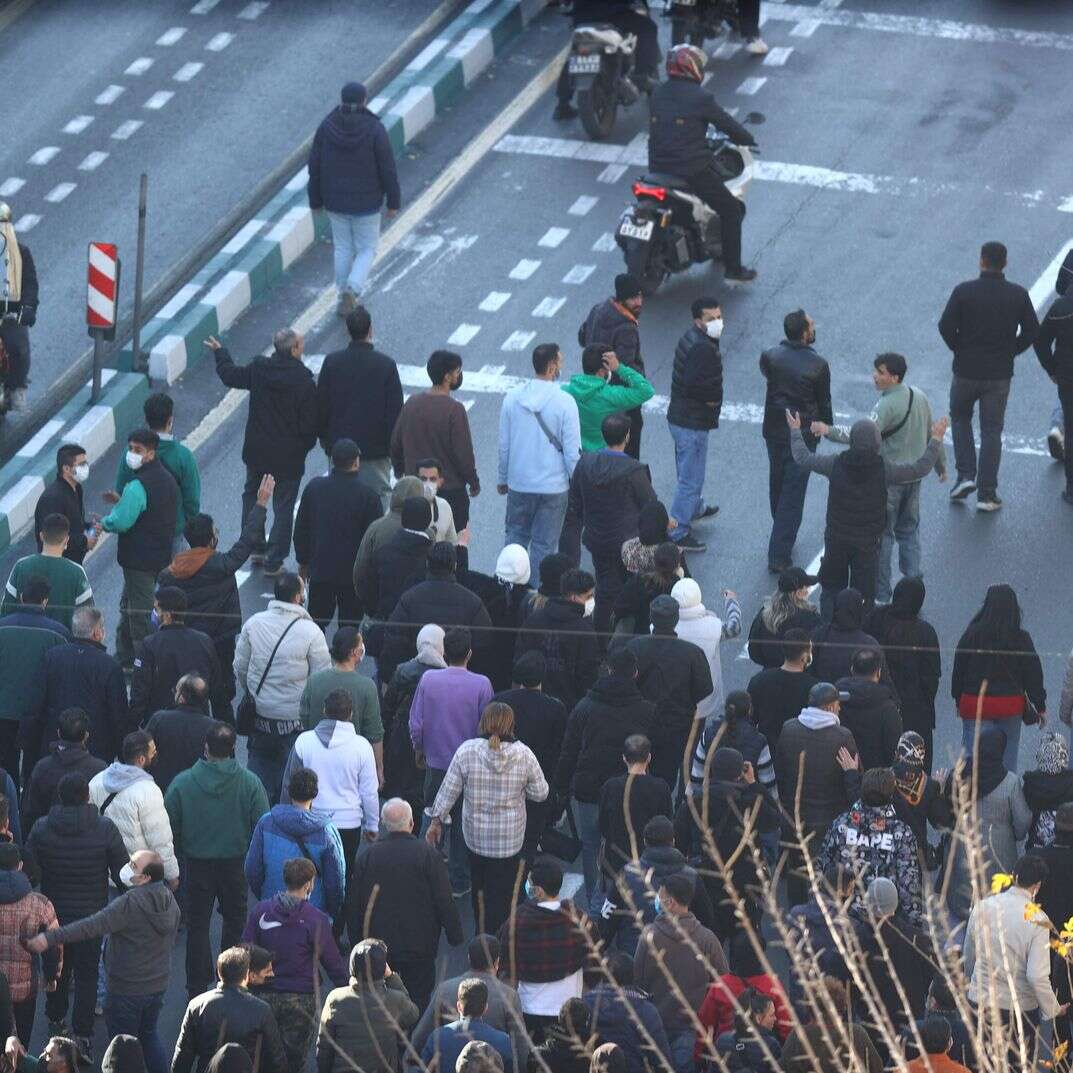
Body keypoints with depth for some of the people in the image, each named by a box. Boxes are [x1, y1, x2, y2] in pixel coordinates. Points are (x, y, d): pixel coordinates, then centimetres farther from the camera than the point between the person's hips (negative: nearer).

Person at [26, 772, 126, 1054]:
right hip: (91, 914, -2)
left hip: (54, 912, 2)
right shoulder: (106, 829, -16)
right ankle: (83, 1033, 8)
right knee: (87, 973, 9)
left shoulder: (41, 829, -12)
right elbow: (123, 874, -12)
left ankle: (55, 1019, 38)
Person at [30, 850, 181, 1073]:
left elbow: (92, 927, -35)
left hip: (127, 990, -7)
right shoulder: (169, 900, -2)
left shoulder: (130, 903, -27)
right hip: (158, 985, 7)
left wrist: (50, 938, -38)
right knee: (149, 1035, 26)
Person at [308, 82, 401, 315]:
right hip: (366, 202, -3)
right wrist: (393, 202, -1)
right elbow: (388, 169, -13)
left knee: (343, 248, 19)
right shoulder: (374, 130, -19)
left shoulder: (326, 127, -10)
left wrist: (316, 200, 9)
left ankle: (344, 300, 25)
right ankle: (352, 289, -12)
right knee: (366, 249, 12)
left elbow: (315, 167, -3)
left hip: (335, 201, 3)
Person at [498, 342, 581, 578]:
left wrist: (503, 479, 16)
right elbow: (572, 451, -13)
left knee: (516, 535, 20)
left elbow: (504, 444, 3)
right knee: (545, 545, 8)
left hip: (519, 483, 3)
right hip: (554, 486, -3)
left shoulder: (513, 397, -5)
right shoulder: (565, 402, -16)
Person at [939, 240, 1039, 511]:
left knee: (960, 418, 23)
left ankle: (965, 476, 10)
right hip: (1000, 374, 1)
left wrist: (960, 349, 4)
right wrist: (1010, 351, 10)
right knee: (992, 431, 8)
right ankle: (987, 494, 7)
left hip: (966, 370, -1)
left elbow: (946, 326, -13)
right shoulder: (1018, 295, -5)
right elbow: (1032, 331, -4)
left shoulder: (964, 291, -11)